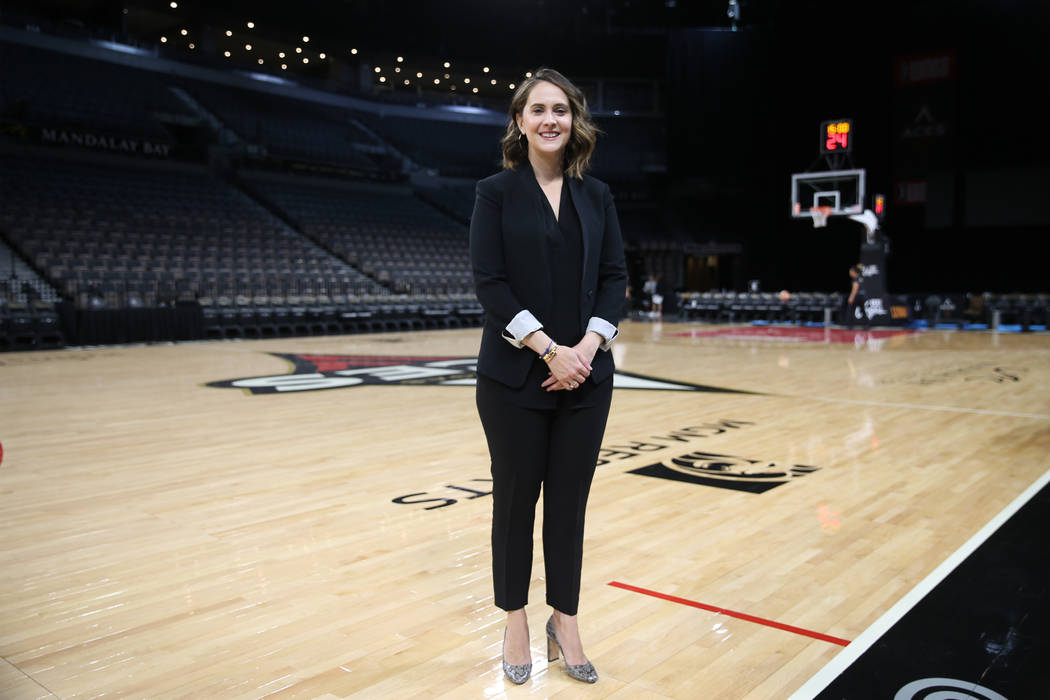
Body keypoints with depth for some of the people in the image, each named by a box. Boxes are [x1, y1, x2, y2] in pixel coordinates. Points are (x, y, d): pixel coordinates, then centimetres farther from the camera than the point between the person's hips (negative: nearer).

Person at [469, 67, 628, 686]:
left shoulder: (597, 195, 10)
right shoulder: (497, 192, 0)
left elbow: (615, 276, 6)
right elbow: (489, 283, -8)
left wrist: (588, 345, -10)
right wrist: (547, 349, -16)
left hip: (586, 375, 3)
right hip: (515, 376, -3)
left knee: (570, 502, 9)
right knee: (516, 499, 7)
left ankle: (565, 624, 23)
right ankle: (516, 623, 24)